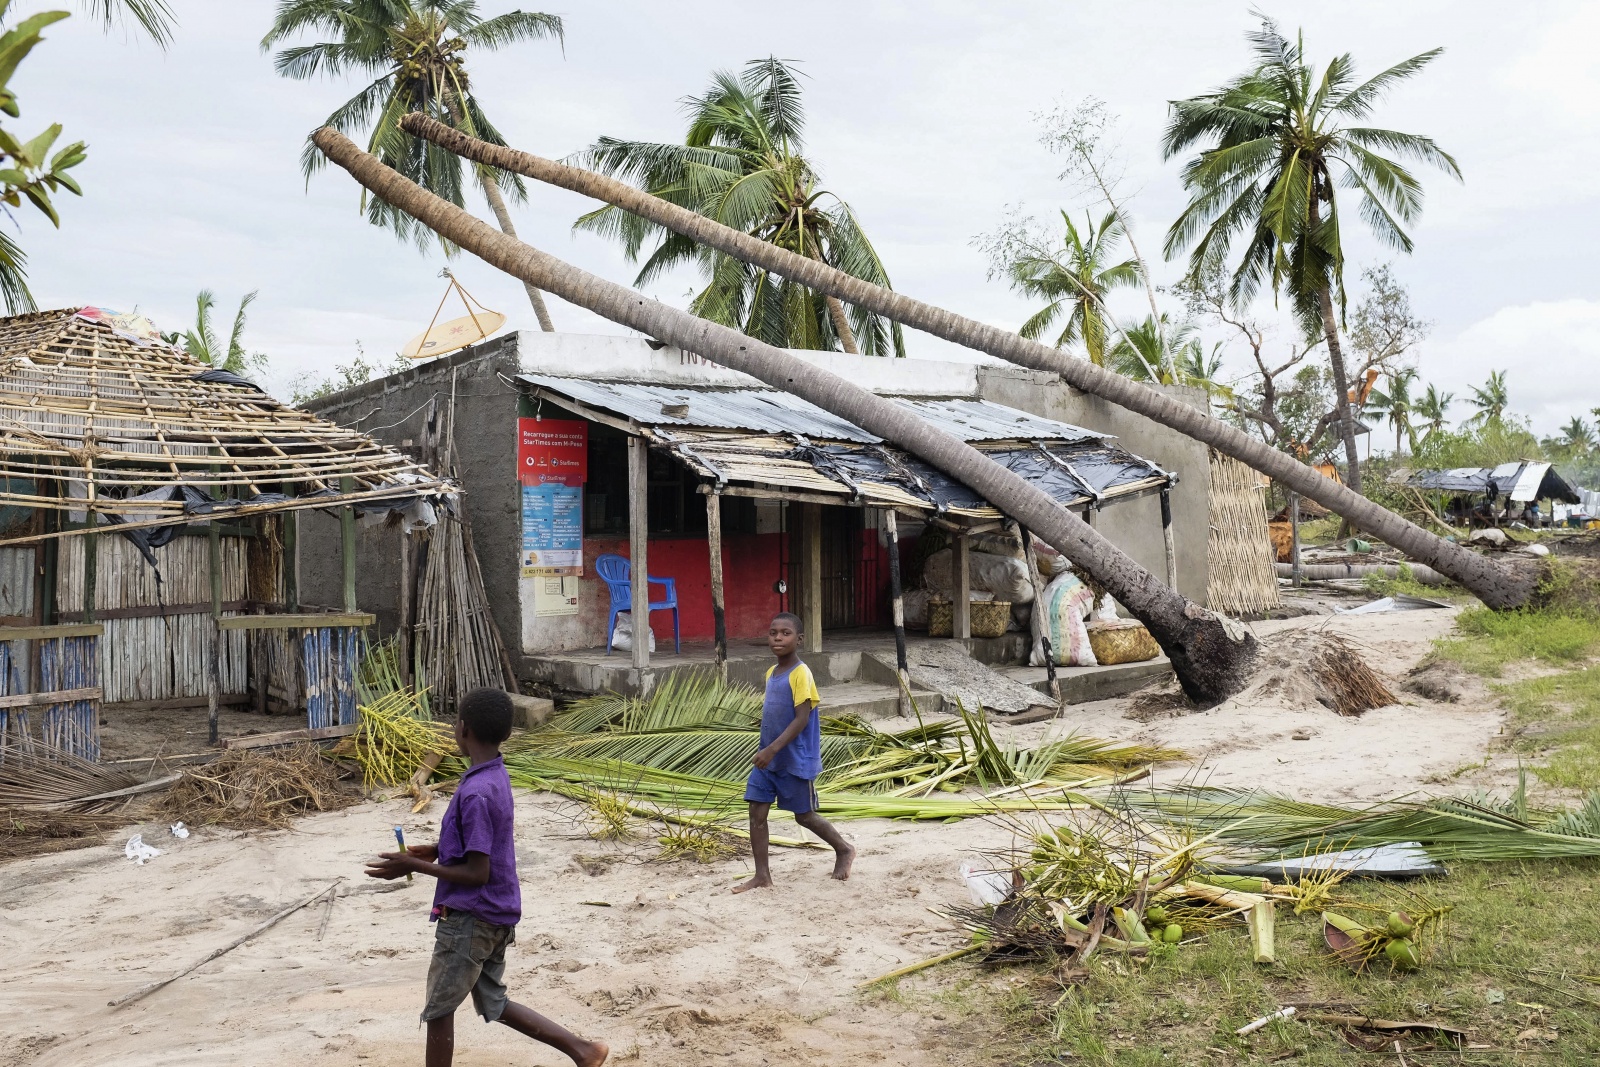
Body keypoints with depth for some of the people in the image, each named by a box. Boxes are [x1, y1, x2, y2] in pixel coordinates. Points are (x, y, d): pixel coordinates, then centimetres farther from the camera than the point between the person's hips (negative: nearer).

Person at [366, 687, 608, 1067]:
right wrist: (439, 850, 13)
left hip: (469, 919, -9)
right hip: (494, 916, 9)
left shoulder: (475, 793, -24)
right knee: (493, 1003, 20)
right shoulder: (496, 778, 5)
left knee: (438, 1010, 8)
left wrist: (413, 866, -17)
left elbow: (477, 873, -22)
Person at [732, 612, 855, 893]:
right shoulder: (771, 672, 8)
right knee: (756, 812, 2)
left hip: (796, 761, -7)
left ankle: (844, 850, 30)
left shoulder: (801, 674, -17)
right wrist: (766, 751, 18)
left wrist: (773, 749, -27)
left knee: (804, 816, 8)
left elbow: (802, 719, -22)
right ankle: (762, 874, 10)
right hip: (769, 759, 7)